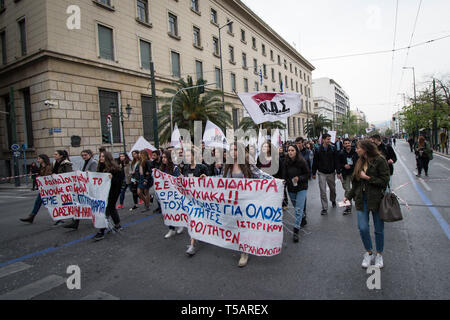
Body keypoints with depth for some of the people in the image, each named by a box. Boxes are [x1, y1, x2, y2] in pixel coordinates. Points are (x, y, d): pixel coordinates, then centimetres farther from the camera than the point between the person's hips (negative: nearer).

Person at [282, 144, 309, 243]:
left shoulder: (302, 161, -11)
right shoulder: (286, 163, -2)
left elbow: (307, 174, -5)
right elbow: (284, 177, 3)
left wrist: (299, 178, -21)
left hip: (302, 188, -3)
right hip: (291, 189, 4)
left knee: (299, 209, -11)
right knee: (297, 208, 14)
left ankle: (296, 231, -9)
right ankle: (302, 220, 40)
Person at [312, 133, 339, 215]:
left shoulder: (333, 149, -3)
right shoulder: (318, 150, -5)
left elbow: (336, 161, -2)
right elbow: (315, 162, 0)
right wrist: (313, 173, 2)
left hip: (331, 173, 1)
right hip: (322, 173, -1)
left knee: (332, 188, 18)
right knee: (323, 191, -2)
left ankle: (333, 200, 46)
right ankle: (324, 208, 5)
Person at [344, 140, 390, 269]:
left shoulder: (380, 160, -10)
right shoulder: (360, 162, 10)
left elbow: (384, 180, -13)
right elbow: (355, 182, 14)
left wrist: (367, 178, -15)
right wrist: (348, 196, 9)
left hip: (376, 199, -4)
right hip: (362, 199, 5)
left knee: (379, 229, 10)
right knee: (363, 228, -2)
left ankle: (379, 255, 29)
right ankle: (368, 253, 19)